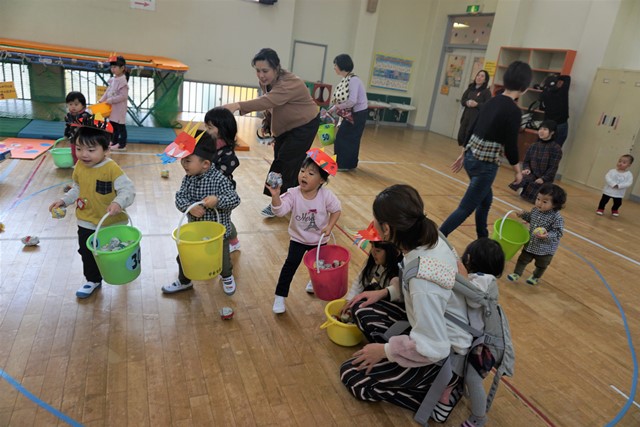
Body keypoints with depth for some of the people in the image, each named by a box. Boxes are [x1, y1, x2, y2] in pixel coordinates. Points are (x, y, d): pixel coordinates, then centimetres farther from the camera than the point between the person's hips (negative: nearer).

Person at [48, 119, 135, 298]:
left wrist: (118, 203, -45)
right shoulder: (79, 166, -5)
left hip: (112, 223, -4)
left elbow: (128, 189, -28)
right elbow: (77, 189, 12)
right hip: (87, 223, 4)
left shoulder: (112, 169, -25)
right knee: (87, 253, 13)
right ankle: (93, 280, 35)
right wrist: (64, 201, 2)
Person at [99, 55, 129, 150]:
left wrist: (111, 100, -20)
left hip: (119, 108, -9)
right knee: (113, 125, 18)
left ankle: (122, 144, 7)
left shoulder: (122, 81, -19)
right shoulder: (113, 79, 9)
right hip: (112, 107, 9)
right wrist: (102, 100, 6)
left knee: (121, 126, -1)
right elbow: (108, 90, 16)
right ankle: (115, 141, 30)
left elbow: (123, 96, -23)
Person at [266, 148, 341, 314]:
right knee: (290, 265, -8)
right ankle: (280, 296, 4)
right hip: (298, 239, -1)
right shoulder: (293, 194, -21)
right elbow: (279, 210, -32)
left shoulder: (326, 195, -20)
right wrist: (275, 195, -49)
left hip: (319, 239, 2)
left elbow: (336, 210, -6)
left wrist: (329, 226, -18)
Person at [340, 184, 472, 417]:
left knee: (351, 375, 0)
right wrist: (386, 292, 2)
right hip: (436, 328, 8)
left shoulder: (422, 279, -36)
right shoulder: (429, 239, -11)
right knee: (362, 311, 10)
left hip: (445, 355, -8)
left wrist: (385, 350, -15)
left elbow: (433, 348, -29)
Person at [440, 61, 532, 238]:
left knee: (486, 200, 25)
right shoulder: (514, 111, -16)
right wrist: (518, 171, 0)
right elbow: (510, 146, -14)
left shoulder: (492, 101, 7)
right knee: (466, 208, -1)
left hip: (471, 157, 9)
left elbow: (473, 130, 12)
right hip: (485, 165, -9)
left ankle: (482, 240, 40)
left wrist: (463, 154, 22)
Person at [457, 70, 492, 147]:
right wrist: (467, 102, -12)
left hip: (477, 119, -6)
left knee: (469, 139, -9)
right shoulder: (470, 89, 12)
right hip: (466, 117, 6)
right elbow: (462, 100, 10)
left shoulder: (486, 92, -5)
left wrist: (476, 104, -25)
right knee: (461, 137, 6)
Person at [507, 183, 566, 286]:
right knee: (523, 259, 18)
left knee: (541, 265, 23)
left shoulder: (557, 218, -30)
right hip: (530, 244, 4)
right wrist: (523, 214, -3)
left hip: (545, 249, -4)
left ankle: (536, 277, 48)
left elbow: (558, 233, -27)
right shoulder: (535, 210, -11)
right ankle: (516, 274, 36)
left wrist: (548, 236, -42)